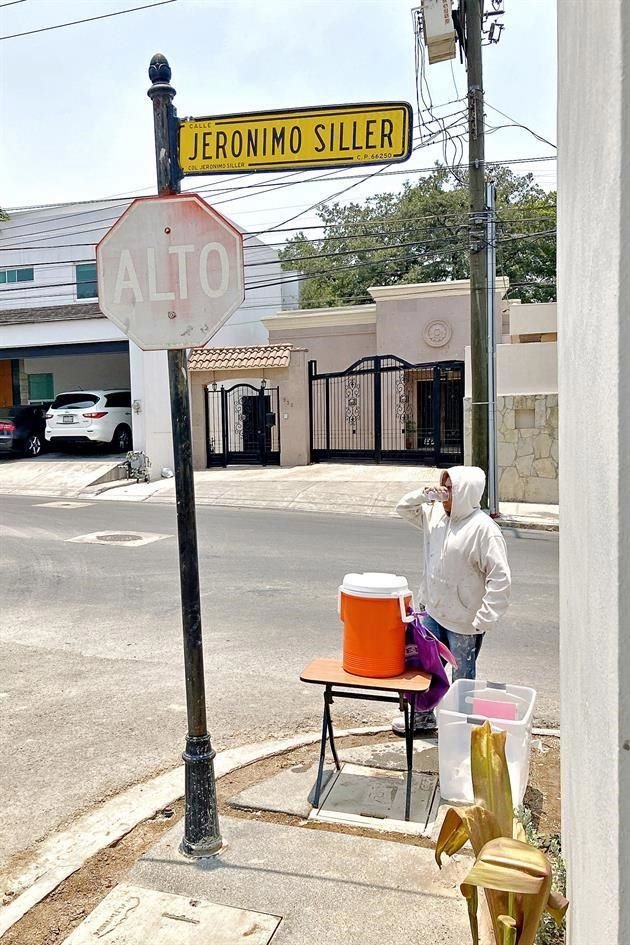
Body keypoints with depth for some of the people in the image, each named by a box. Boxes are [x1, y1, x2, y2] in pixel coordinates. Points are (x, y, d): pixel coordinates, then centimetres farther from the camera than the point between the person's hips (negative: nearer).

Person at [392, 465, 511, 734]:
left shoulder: (484, 529, -22)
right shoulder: (436, 513, 0)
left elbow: (500, 578, -22)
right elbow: (404, 508, 13)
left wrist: (484, 620, -23)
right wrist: (424, 494, -7)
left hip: (465, 621, -7)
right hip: (434, 612, 7)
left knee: (462, 679, 12)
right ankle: (422, 718, 41)